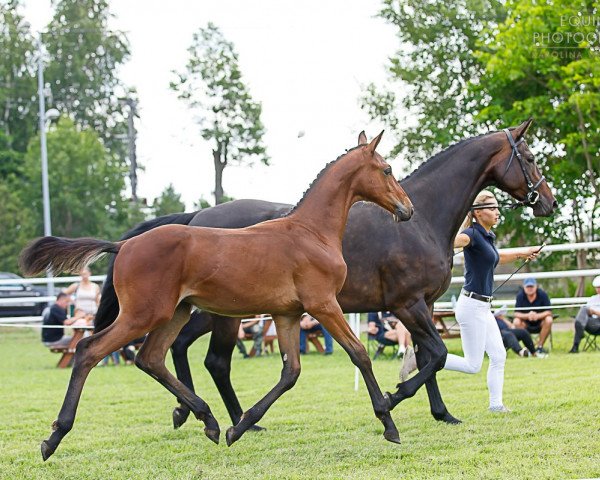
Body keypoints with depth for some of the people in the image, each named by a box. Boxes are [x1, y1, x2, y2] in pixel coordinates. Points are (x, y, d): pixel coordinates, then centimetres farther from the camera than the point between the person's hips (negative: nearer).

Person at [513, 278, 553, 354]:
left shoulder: (543, 294, -13)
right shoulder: (520, 296, -11)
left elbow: (549, 312, -17)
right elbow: (516, 314, -15)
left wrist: (537, 316, -36)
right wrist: (527, 315, -36)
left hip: (540, 323, 0)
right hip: (526, 324, 0)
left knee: (548, 320, -30)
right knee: (516, 322, -28)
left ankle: (540, 346, -16)